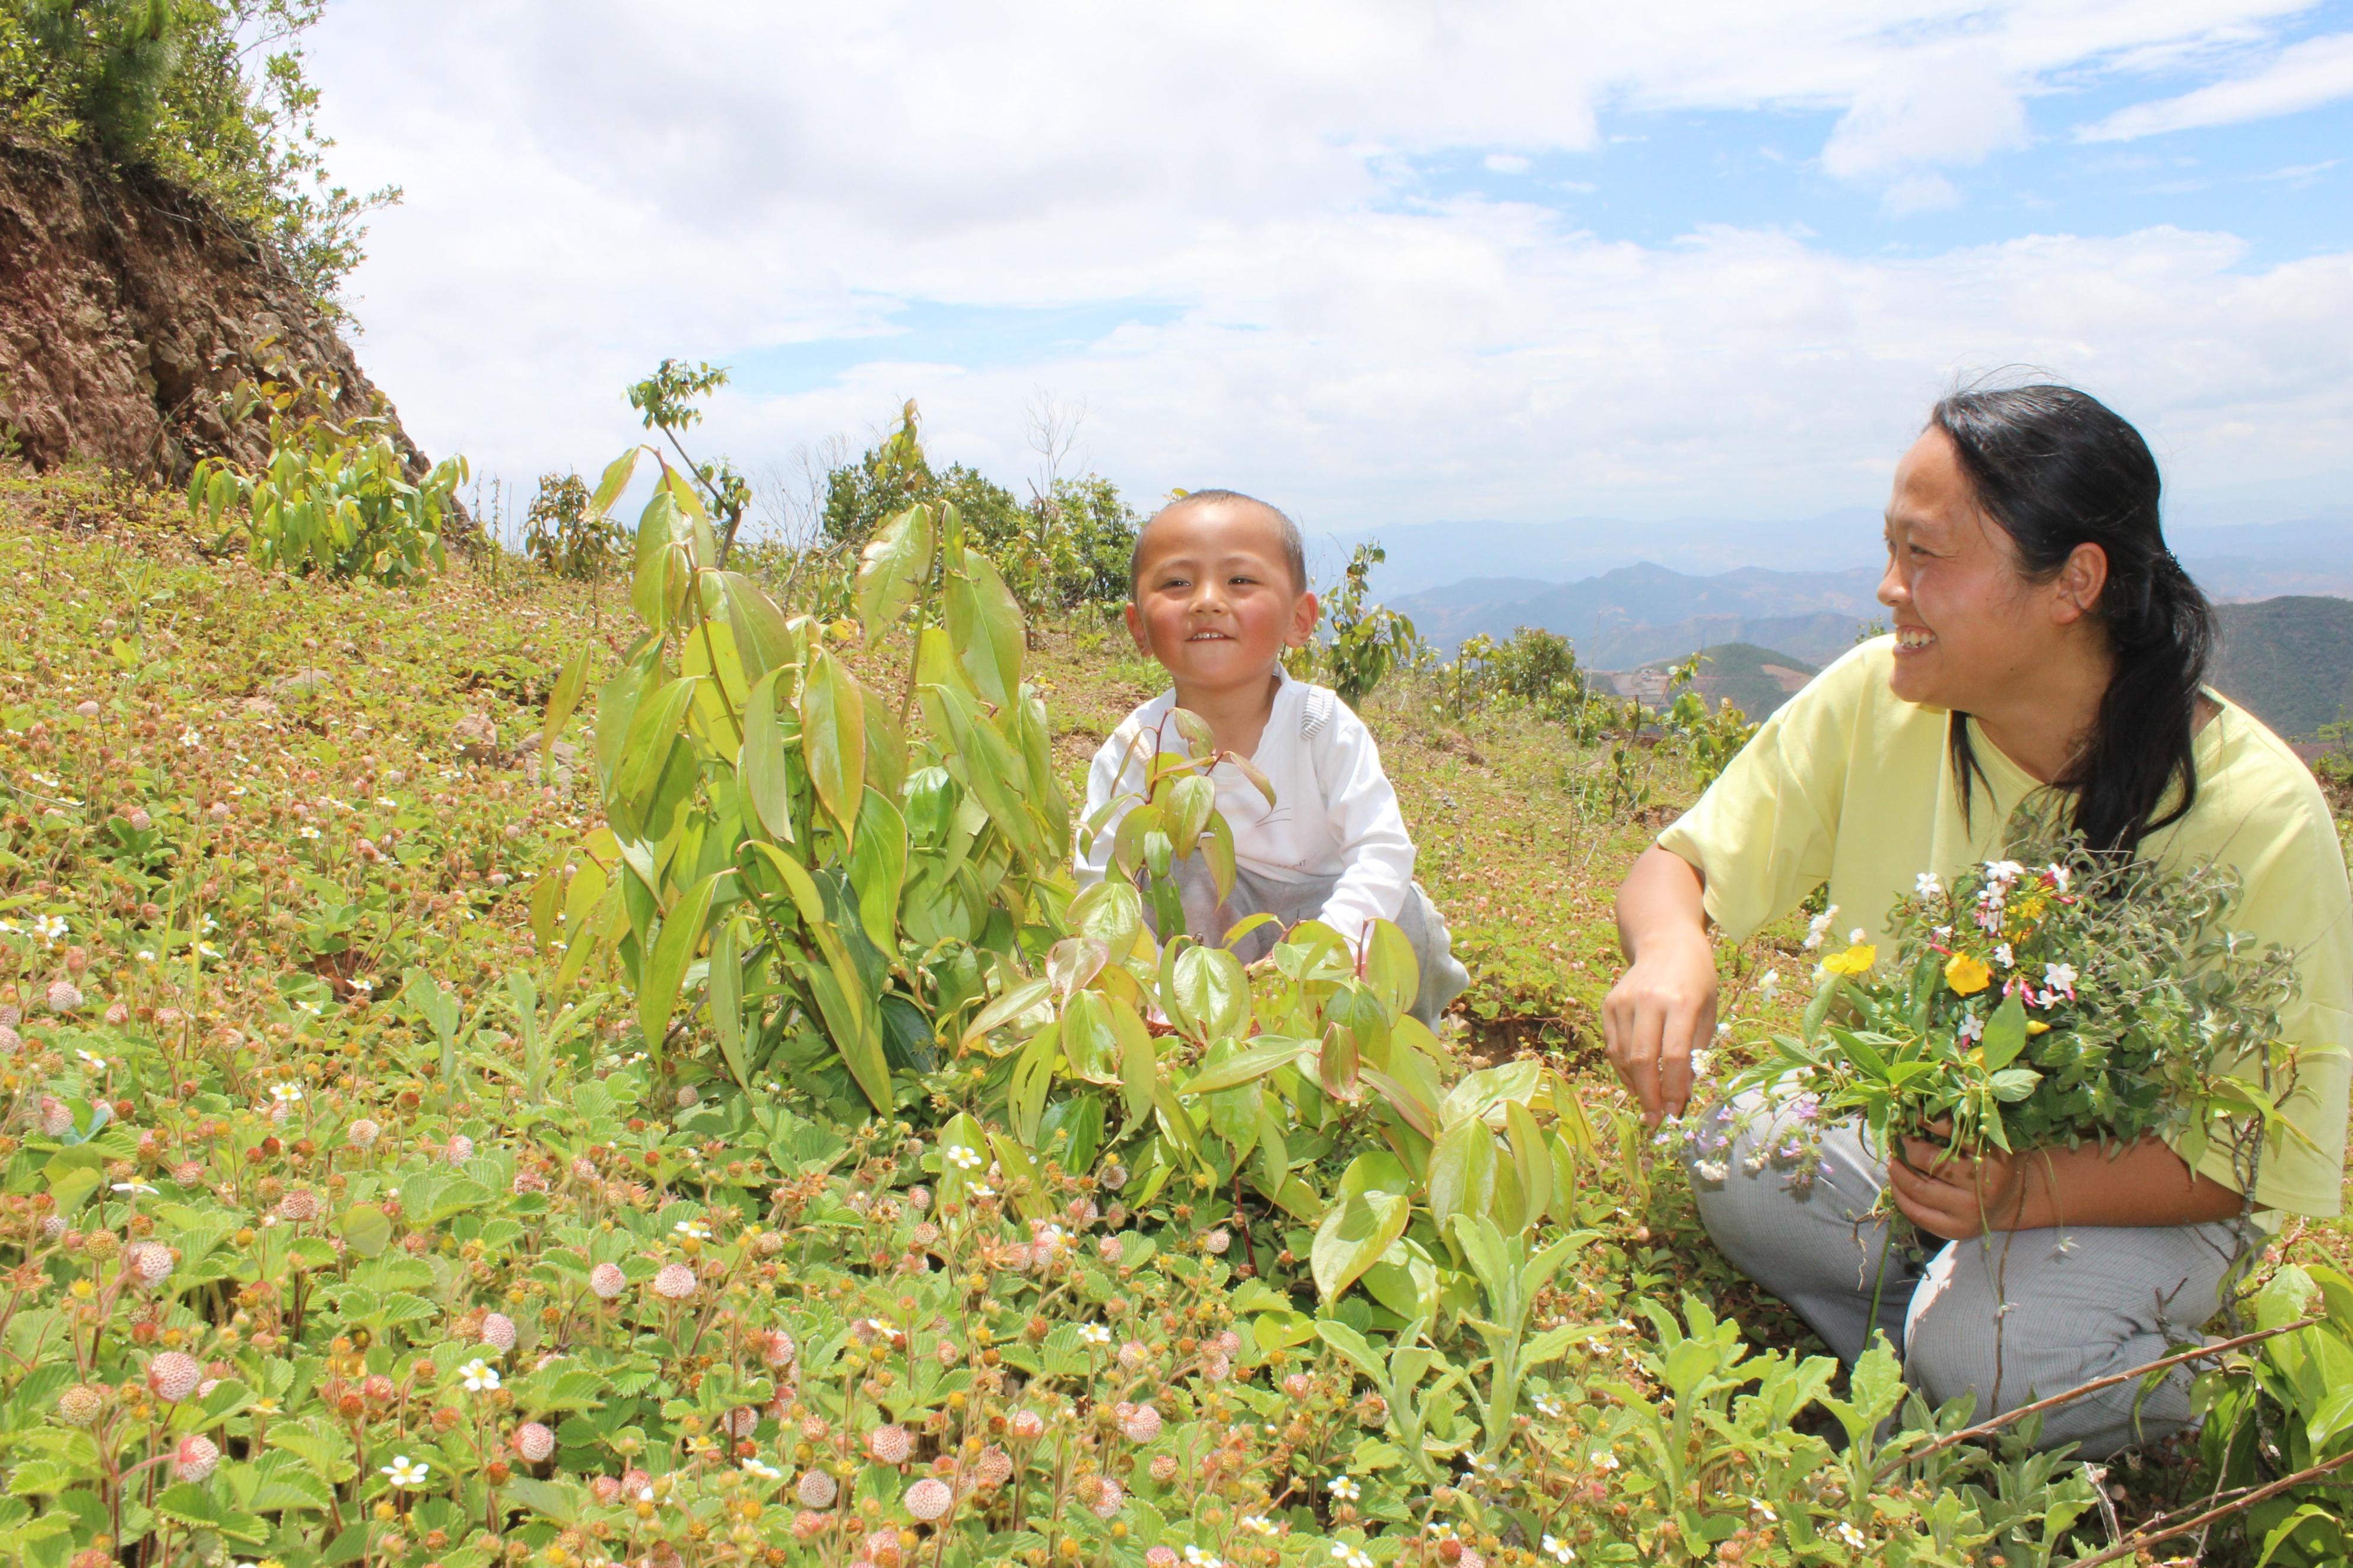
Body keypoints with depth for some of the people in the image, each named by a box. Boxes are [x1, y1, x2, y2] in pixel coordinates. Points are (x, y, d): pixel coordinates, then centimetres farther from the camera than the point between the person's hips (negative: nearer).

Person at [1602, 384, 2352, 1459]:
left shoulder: (2257, 813, -23)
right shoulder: (1872, 703, -15)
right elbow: (1681, 865, -7)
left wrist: (2030, 1191, -34)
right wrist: (1670, 953, -33)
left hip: (2147, 1193, -3)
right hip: (1920, 1130, 3)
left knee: (1980, 1352, -30)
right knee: (1734, 1157, -25)